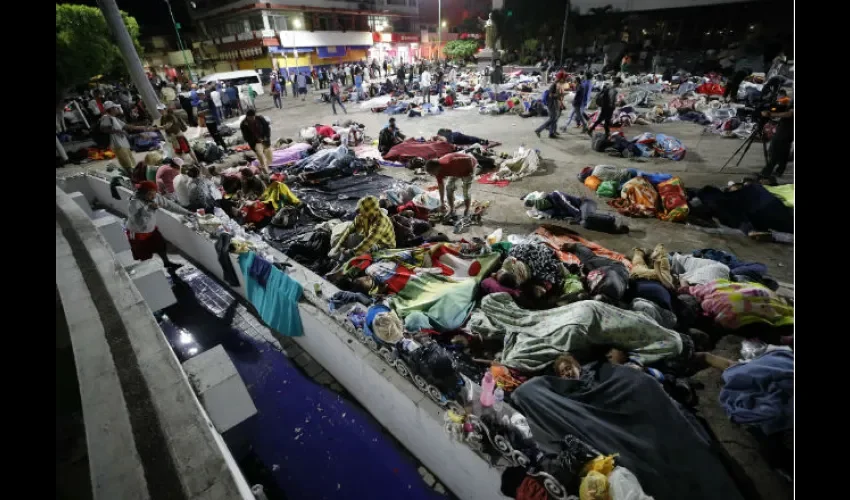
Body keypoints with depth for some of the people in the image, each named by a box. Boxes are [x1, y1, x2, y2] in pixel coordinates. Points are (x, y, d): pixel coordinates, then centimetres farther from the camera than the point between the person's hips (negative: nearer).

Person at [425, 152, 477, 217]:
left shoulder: (450, 164, -43)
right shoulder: (439, 171, -18)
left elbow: (469, 159, -36)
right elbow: (441, 185, -5)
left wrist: (471, 171, -20)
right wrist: (442, 202, -1)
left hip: (468, 165, -7)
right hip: (457, 170, 7)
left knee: (465, 192, -8)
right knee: (449, 188, 0)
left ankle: (466, 214, 10)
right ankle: (451, 210, 16)